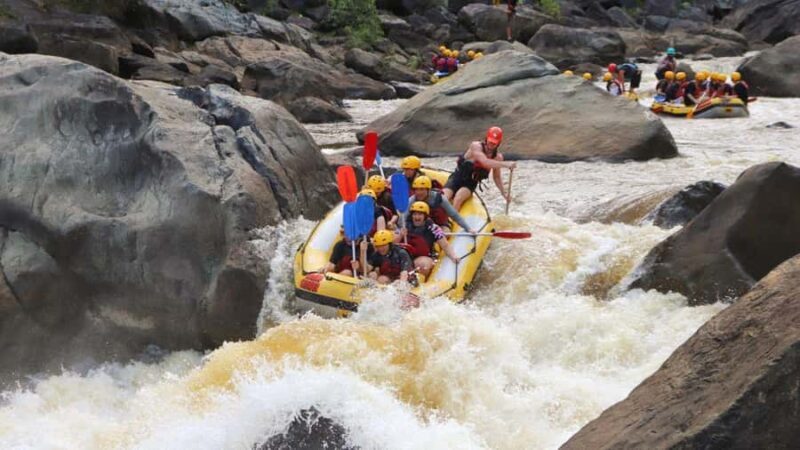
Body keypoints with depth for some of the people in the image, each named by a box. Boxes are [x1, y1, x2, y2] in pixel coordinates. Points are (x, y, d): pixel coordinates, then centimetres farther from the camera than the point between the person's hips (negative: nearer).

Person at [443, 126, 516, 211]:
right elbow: (485, 162, -34)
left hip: (470, 184, 3)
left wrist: (504, 193, 8)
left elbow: (496, 177, 15)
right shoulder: (476, 146, -17)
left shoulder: (498, 157, -2)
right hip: (457, 178, -3)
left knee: (458, 198, -30)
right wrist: (505, 164, -41)